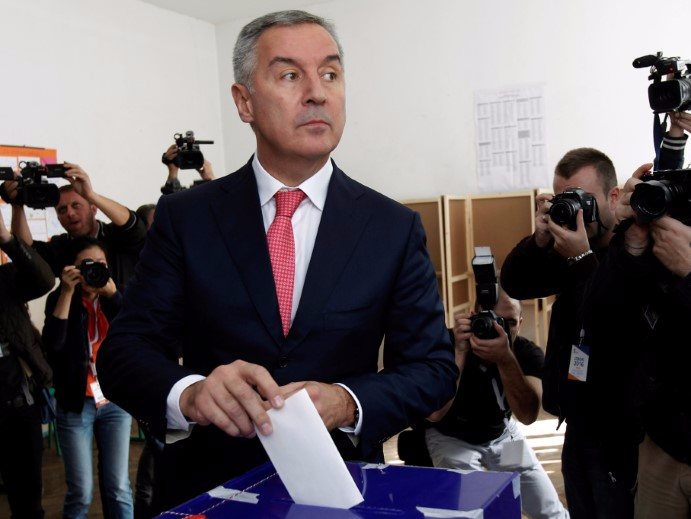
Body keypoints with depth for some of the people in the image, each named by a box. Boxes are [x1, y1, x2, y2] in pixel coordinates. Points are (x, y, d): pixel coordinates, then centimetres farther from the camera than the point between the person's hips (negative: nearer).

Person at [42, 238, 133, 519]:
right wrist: (67, 292, -20)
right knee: (80, 492, 1)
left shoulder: (116, 298, 4)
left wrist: (112, 293, -21)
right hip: (75, 404, -1)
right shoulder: (59, 299, -1)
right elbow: (53, 343, -18)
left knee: (118, 488, 3)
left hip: (115, 401, 2)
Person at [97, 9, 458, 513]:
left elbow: (434, 367, -4)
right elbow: (124, 352, -8)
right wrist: (189, 393, -30)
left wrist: (346, 404, -24)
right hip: (205, 487, 0)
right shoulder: (184, 217, -5)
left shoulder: (396, 229, -5)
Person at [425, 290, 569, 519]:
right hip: (450, 436, -3)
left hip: (502, 435, 3)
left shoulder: (528, 353, -20)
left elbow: (528, 415, -36)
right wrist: (460, 352, -45)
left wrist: (506, 360, -50)